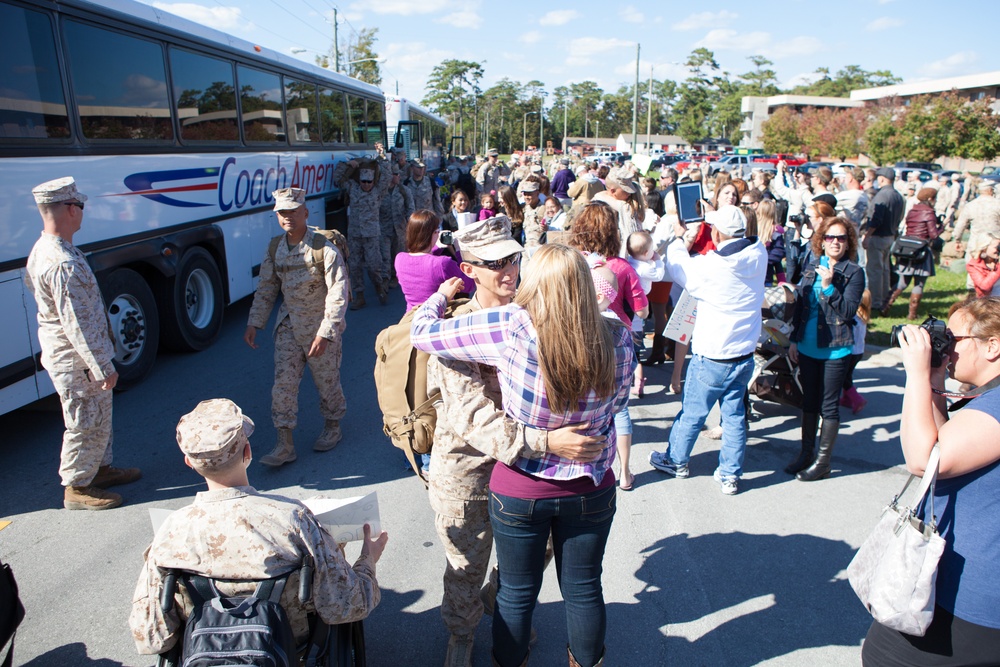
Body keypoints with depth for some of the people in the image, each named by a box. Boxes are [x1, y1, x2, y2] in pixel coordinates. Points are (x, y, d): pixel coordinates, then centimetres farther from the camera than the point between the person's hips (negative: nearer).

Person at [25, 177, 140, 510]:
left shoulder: (42, 249, 6)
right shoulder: (64, 264, -28)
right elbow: (76, 324, -28)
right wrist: (103, 367, -22)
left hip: (65, 354, 10)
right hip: (77, 361, -10)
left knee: (99, 417, 23)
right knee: (87, 423, 5)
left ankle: (100, 468, 39)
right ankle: (77, 488, 21)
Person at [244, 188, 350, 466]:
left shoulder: (323, 248, -16)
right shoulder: (275, 248, 1)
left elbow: (338, 292, -19)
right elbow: (266, 289, 11)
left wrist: (325, 333, -24)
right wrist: (254, 323, 5)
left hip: (321, 328, -4)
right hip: (288, 326, 5)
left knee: (327, 382, 10)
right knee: (283, 384, 1)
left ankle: (332, 427, 35)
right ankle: (285, 445, 9)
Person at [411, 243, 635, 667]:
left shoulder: (508, 328, -24)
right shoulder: (617, 338, -15)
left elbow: (421, 332, -15)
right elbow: (617, 403, 2)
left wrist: (442, 294, 4)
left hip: (519, 489, -2)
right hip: (592, 486, 2)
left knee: (517, 592, 21)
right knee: (584, 589, 24)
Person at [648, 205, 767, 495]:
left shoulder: (712, 265, -23)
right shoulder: (758, 254, -7)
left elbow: (678, 267, -5)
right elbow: (742, 241, 16)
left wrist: (678, 237, 13)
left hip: (712, 358, -5)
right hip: (745, 356, 5)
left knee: (692, 412, 13)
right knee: (734, 415, 14)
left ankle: (676, 461, 32)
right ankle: (730, 475, 22)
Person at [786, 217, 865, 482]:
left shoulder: (854, 272, -7)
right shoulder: (812, 266, 7)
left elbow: (848, 312, -14)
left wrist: (829, 286, -23)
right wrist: (794, 339, 11)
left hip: (835, 349, -5)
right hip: (808, 347, 5)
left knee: (829, 405, 4)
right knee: (809, 401, 15)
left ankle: (822, 461, 15)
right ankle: (806, 453, 28)